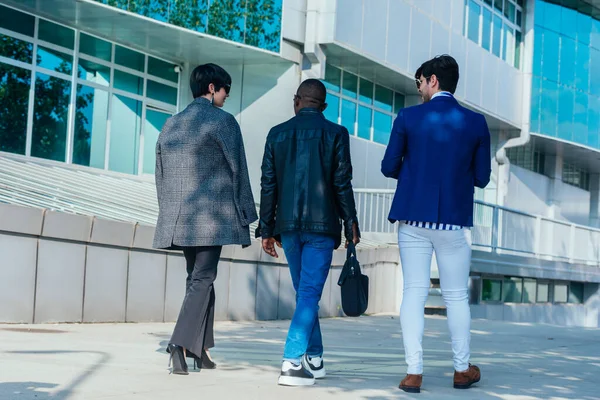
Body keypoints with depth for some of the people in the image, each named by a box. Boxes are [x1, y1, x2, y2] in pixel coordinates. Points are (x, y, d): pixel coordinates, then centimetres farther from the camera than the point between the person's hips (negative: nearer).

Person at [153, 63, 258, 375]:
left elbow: (160, 176, 17)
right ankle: (180, 342, -18)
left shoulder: (171, 125, 16)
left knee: (198, 279, 15)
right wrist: (246, 217, -1)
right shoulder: (222, 121, -4)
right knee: (202, 280, -5)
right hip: (212, 217, -6)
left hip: (178, 218, 6)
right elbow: (237, 171, -5)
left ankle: (199, 348, 15)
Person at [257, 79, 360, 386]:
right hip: (321, 224, -3)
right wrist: (350, 225, 3)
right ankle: (292, 362, -14)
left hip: (288, 225, 3)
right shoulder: (335, 133, -1)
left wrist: (266, 229, 10)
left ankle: (314, 358, 23)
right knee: (310, 293, -3)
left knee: (305, 291, 16)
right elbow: (342, 183, -4)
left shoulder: (277, 133, 6)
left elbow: (268, 185, 6)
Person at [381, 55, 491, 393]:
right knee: (456, 296, 12)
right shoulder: (476, 122, 0)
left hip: (414, 218, 0)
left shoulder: (408, 118, -3)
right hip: (455, 221, 0)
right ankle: (462, 370, 21)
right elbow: (482, 178, 3)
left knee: (414, 293, 4)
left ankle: (414, 373, 2)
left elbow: (389, 167, 1)